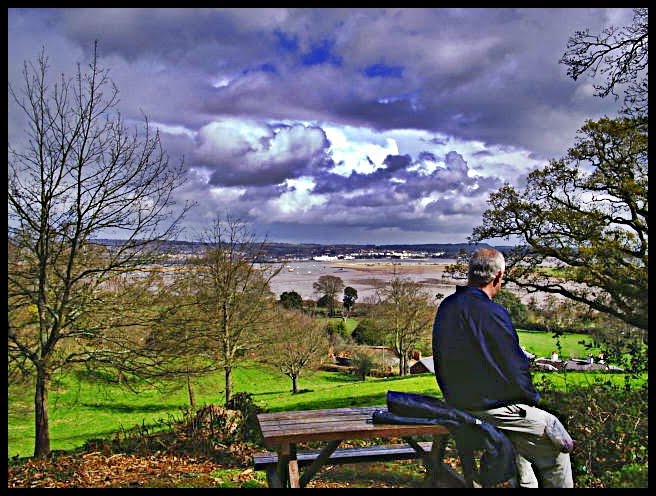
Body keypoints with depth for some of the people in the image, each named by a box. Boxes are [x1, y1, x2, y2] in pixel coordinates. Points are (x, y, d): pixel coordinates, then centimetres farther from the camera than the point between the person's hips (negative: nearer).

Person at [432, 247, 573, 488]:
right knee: (558, 440, 11)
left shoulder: (445, 307, 2)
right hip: (490, 408, -8)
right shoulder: (492, 313, -22)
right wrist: (532, 397, 2)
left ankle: (526, 483, 37)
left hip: (456, 402, 8)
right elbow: (515, 367, -16)